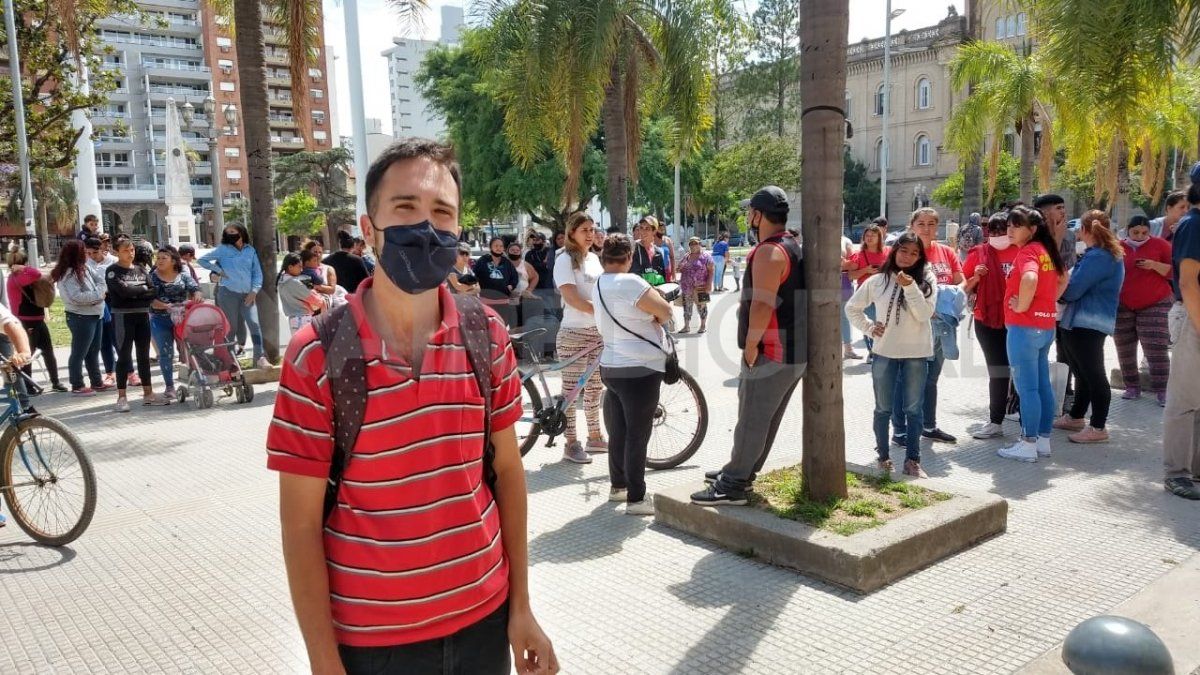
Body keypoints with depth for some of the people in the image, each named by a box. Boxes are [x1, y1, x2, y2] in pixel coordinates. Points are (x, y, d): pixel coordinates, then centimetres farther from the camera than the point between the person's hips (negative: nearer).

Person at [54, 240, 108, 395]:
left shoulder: (85, 268, 6)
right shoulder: (68, 274, -19)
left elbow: (100, 278, 11)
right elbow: (77, 297, -26)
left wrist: (101, 289, -10)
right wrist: (98, 295, -17)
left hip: (95, 315, 9)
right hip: (81, 318, -9)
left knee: (94, 351, 18)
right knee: (79, 353, 1)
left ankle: (97, 381, 29)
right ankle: (77, 386, 10)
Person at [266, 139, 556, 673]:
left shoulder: (488, 337, -4)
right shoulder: (316, 356, -15)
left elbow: (507, 469, 3)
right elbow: (301, 523, -10)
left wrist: (521, 606, 3)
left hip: (484, 618, 3)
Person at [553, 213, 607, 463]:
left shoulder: (594, 259, 14)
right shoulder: (565, 260, -9)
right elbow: (571, 297, -19)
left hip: (598, 331, 7)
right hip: (573, 333, -7)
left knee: (594, 387, 13)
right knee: (571, 388, -1)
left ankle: (595, 437, 25)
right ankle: (571, 444, 5)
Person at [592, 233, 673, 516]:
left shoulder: (599, 285, 10)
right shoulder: (629, 282, -17)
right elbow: (665, 311, -15)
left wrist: (648, 318, 4)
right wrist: (656, 318, 5)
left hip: (611, 367, 9)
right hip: (640, 369, -8)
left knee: (618, 432, 17)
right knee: (638, 434, -2)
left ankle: (618, 486, 29)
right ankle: (637, 498, 4)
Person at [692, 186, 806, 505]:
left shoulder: (769, 251, -18)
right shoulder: (793, 247, 16)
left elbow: (762, 303, -26)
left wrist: (751, 343, -18)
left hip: (772, 353, -10)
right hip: (794, 350, 10)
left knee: (752, 419, -4)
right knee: (764, 418, 17)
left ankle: (732, 486, 3)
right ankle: (741, 471, 30)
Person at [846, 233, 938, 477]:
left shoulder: (926, 280, -2)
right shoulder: (877, 281, 1)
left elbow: (925, 314, -13)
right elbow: (852, 307, 11)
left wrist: (910, 286, -22)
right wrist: (869, 328, -1)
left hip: (916, 353, -1)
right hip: (884, 353, 1)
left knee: (913, 409, 7)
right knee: (883, 409, 10)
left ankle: (912, 460, 14)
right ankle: (883, 456, 22)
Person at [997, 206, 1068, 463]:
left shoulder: (1027, 251, -15)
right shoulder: (1045, 250, 13)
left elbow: (1030, 278, -35)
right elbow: (1064, 278, 27)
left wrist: (1021, 306, -22)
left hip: (1024, 327, -9)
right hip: (1045, 326, 9)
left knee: (1026, 387, -4)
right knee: (1042, 384, 13)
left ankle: (1028, 445, 0)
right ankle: (1044, 440, 21)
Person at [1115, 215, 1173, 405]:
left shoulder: (1159, 244, -2)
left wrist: (1155, 265, -17)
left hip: (1155, 305, -3)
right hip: (1122, 307, 3)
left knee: (1156, 350, -8)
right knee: (1125, 350, 7)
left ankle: (1162, 391, -3)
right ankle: (1133, 387, 17)